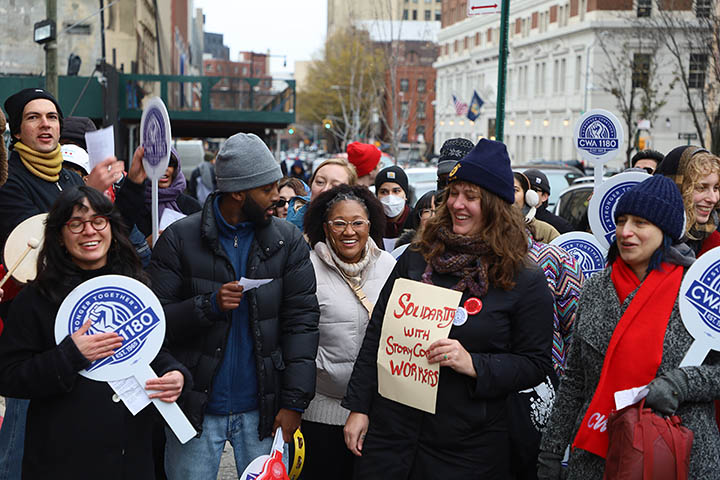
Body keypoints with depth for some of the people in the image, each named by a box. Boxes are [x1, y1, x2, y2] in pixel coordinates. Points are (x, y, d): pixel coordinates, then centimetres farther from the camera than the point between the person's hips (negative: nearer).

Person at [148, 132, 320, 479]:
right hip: (196, 409, -1)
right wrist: (210, 305, -22)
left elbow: (301, 321, -2)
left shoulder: (288, 241, 0)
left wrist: (294, 402, -8)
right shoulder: (180, 239, -5)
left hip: (262, 410, 1)